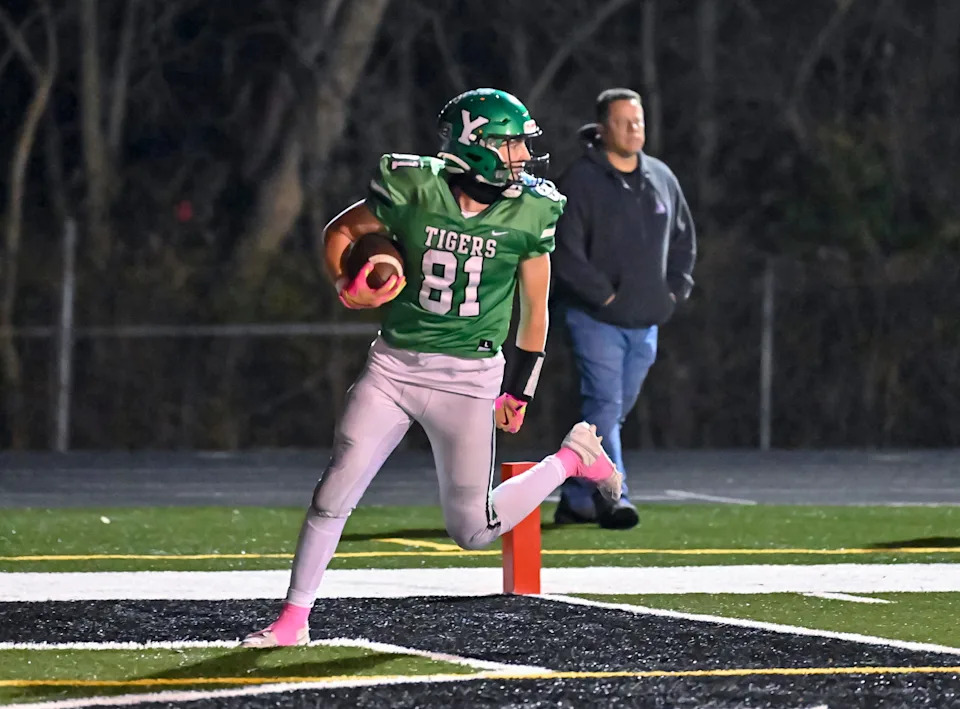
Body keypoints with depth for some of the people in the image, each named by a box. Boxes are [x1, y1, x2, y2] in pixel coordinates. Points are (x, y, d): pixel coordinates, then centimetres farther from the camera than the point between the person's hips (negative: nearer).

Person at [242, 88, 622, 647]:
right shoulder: (413, 188, -10)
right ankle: (293, 618, 10)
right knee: (335, 492, -4)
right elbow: (342, 231, 7)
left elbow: (534, 307, 6)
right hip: (394, 364, 1)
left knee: (472, 529, 0)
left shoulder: (530, 212, -6)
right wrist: (347, 286, -12)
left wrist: (521, 388, 10)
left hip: (468, 376, -1)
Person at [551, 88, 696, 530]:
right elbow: (566, 250, -13)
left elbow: (683, 237, 22)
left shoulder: (661, 178, 11)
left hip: (645, 321, 6)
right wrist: (604, 294, -15)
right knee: (604, 407, -13)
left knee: (615, 409, 11)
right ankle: (611, 500, -16)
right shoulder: (581, 180, -9)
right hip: (595, 318, -6)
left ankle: (577, 498, 22)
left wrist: (675, 289, 9)